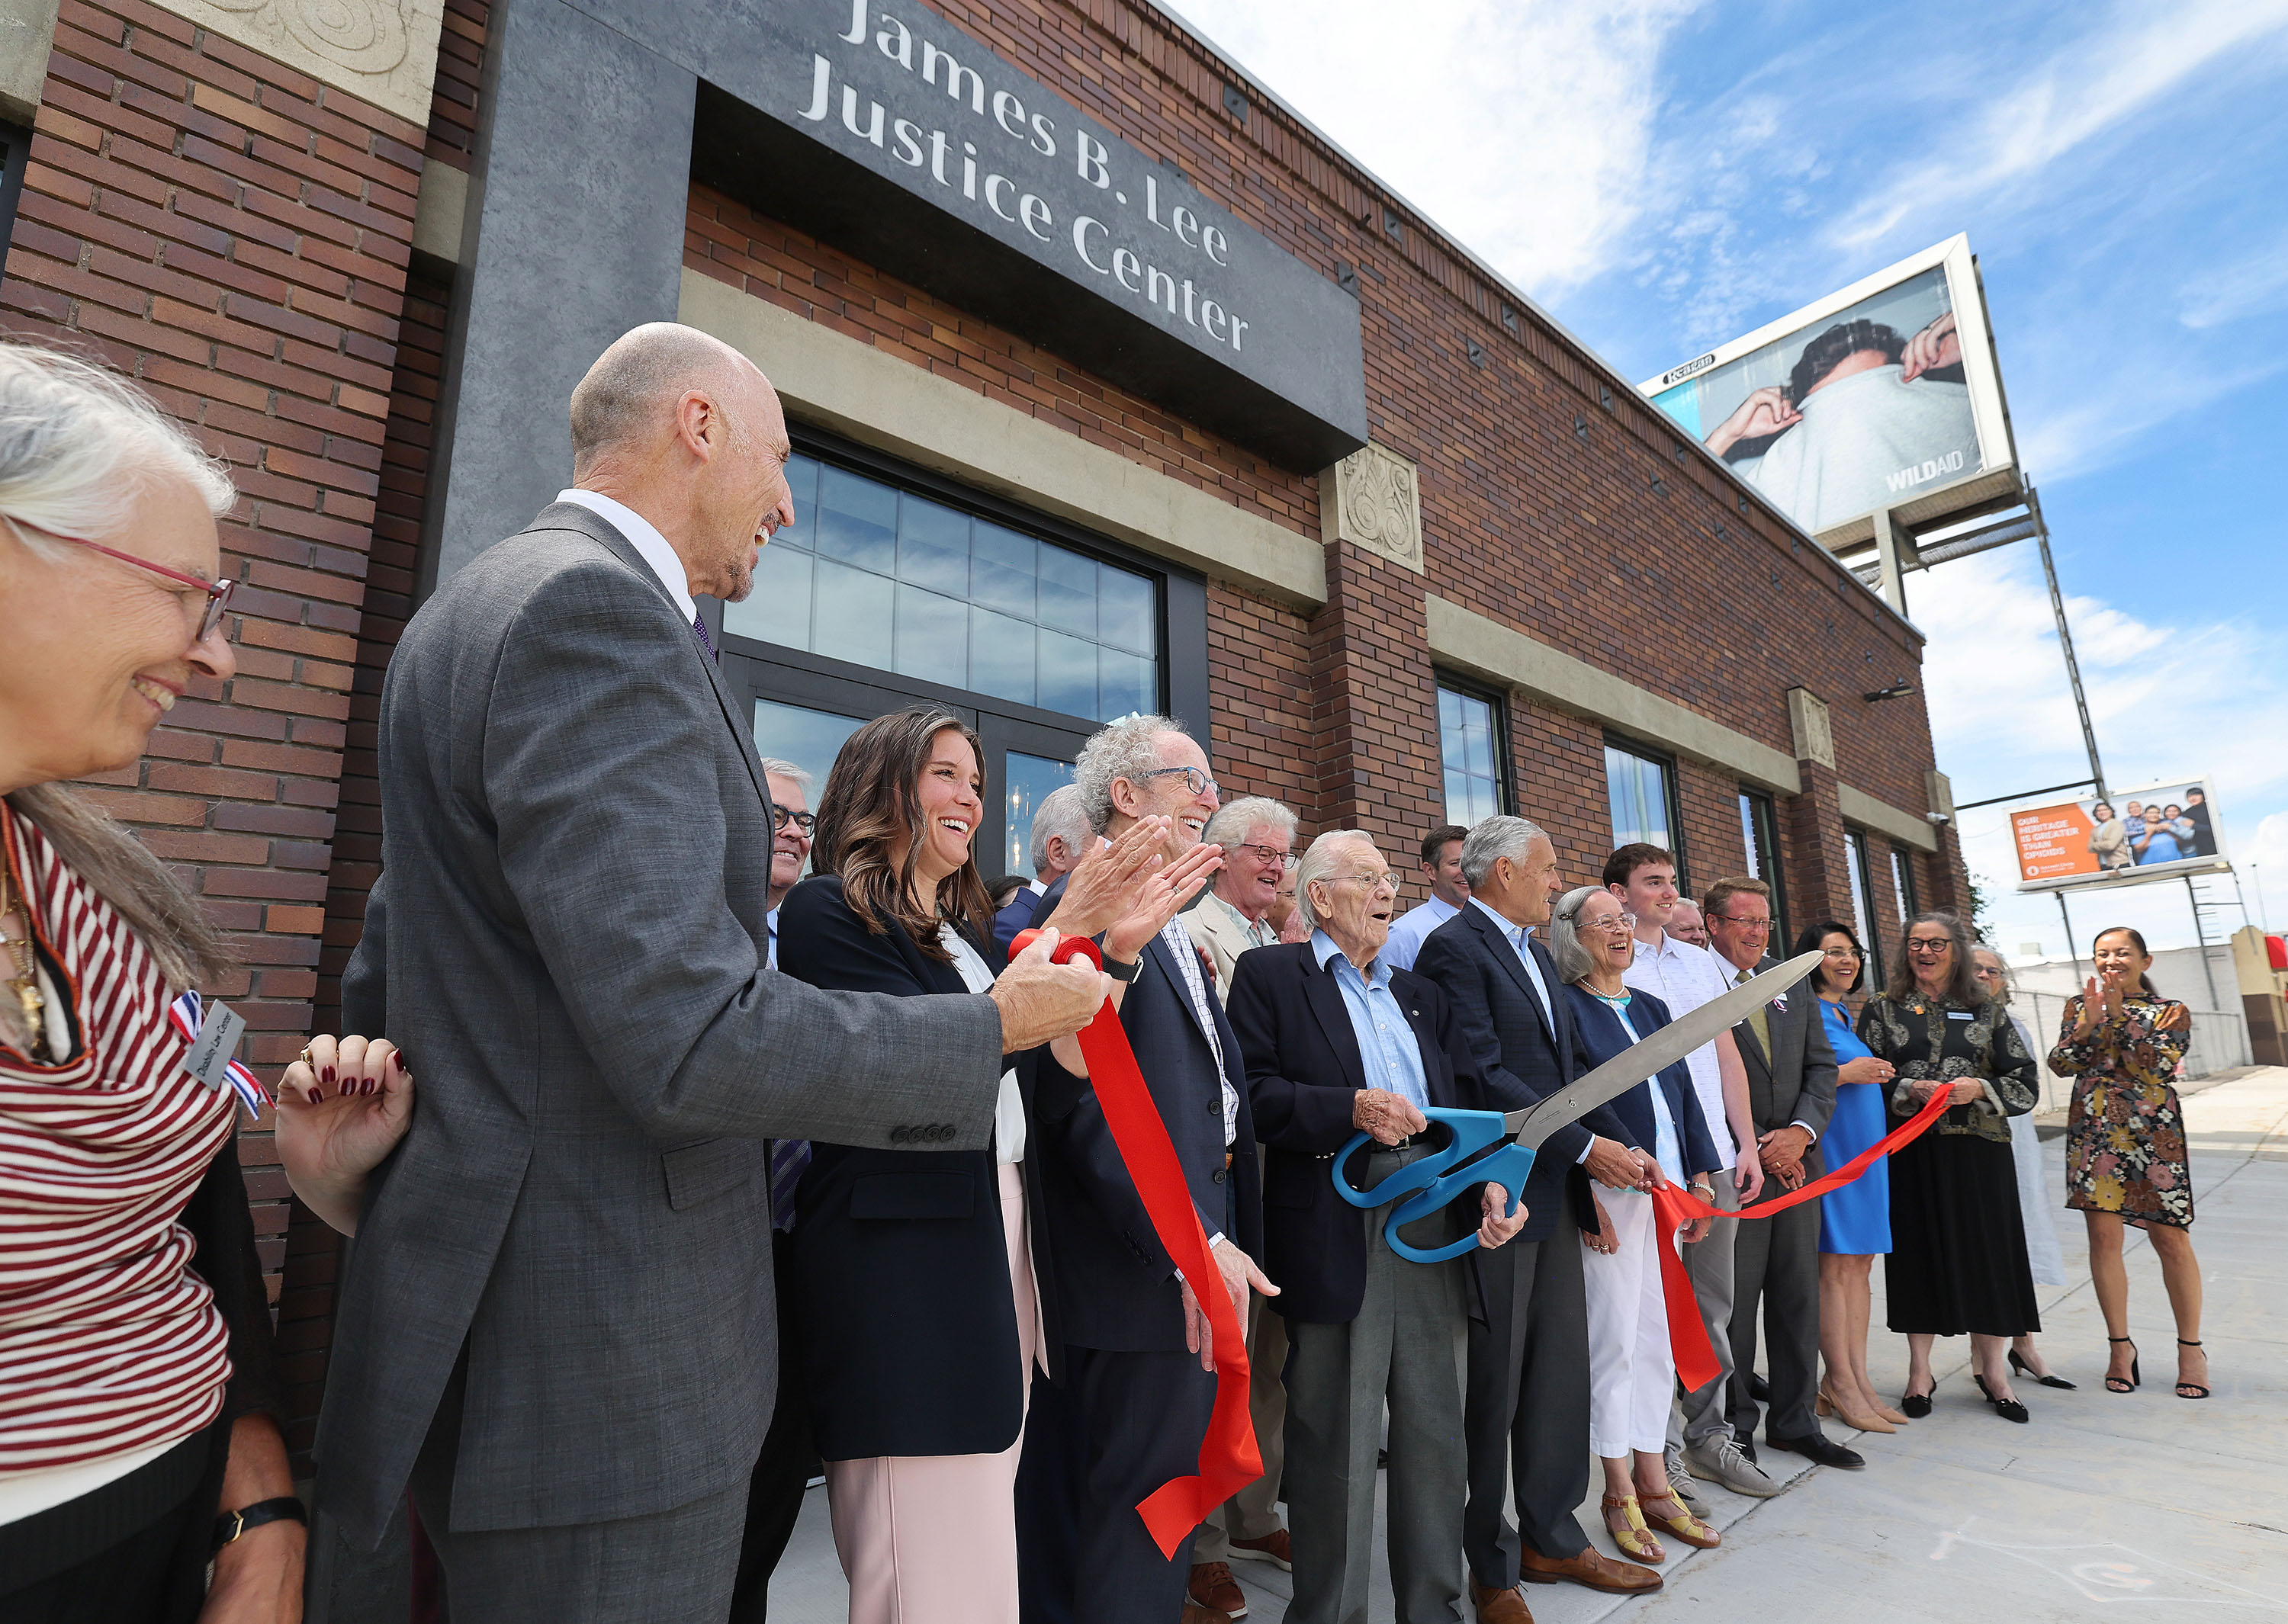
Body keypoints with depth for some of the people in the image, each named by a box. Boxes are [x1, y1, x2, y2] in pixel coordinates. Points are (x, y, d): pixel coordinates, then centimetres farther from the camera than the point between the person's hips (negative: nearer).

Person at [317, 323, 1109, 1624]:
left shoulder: (484, 603, 13)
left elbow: (382, 987, 18)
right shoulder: (597, 610, -19)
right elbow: (690, 1038, -27)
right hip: (602, 1361, -10)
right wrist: (1000, 1026, -15)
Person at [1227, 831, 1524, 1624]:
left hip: (1436, 1224, 6)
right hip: (1336, 1233, -6)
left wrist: (1490, 1183, -4)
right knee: (1336, 1443, 4)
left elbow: (1468, 1104, 13)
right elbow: (1252, 1094, -9)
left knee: (1437, 1430, 15)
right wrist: (1352, 1109, -19)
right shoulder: (1268, 974, 1)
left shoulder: (1423, 994, 21)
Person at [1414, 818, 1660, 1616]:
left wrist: (1625, 1144, 5)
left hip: (1555, 1192, 9)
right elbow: (1483, 1075, -20)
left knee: (1561, 1372, 16)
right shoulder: (1455, 948, -13)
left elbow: (1569, 1067, 17)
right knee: (1494, 1385, 4)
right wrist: (1585, 1148, -17)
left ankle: (1552, 1538, 32)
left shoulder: (1537, 954, 17)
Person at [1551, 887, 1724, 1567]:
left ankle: (1655, 1485, 24)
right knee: (1614, 1337, 1)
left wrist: (1700, 1176, 9)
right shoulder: (1565, 1007, -7)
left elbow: (1683, 1092, 16)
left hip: (1669, 1189, 7)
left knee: (1656, 1337, 12)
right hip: (1610, 1191, -7)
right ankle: (1620, 1492, 15)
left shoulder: (1650, 1008, 15)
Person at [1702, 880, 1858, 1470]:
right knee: (1732, 1300, 1)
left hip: (1796, 1160, 6)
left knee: (1798, 1294, 14)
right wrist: (1753, 1147, -13)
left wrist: (1801, 1130, -5)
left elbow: (1822, 1064, 11)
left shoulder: (1791, 984, 12)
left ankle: (1795, 1421, 28)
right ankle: (1734, 1426, 16)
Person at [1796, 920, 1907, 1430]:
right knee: (1835, 1264, -4)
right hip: (1828, 1146, -9)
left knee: (1861, 1262, 9)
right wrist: (1842, 1074, -18)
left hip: (1866, 1147, 9)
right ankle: (1841, 1386, 3)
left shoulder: (1848, 1015, 18)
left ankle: (1857, 1380, 16)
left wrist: (1876, 1076, 9)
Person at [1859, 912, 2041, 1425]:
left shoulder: (1986, 1013, 9)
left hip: (1978, 1149, 1)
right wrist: (1909, 1090, -14)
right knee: (1919, 1249, 3)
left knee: (1987, 1250, 3)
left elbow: (2026, 1082, 6)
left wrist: (1980, 1088, -12)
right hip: (1910, 1150, -1)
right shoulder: (1881, 1010, 6)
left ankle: (1991, 1367, 20)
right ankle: (1920, 1370, 15)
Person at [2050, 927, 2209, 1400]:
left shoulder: (2170, 1011, 4)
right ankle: (2120, 1345, 15)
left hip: (2154, 1133, -1)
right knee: (2103, 1237, 2)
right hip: (2094, 1132, 2)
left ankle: (2190, 1347, 19)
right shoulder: (2080, 1005, 10)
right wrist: (2091, 1024, -12)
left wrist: (2120, 1015, -15)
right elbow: (2060, 1064, 0)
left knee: (2172, 1239, 1)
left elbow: (2159, 1065, -12)